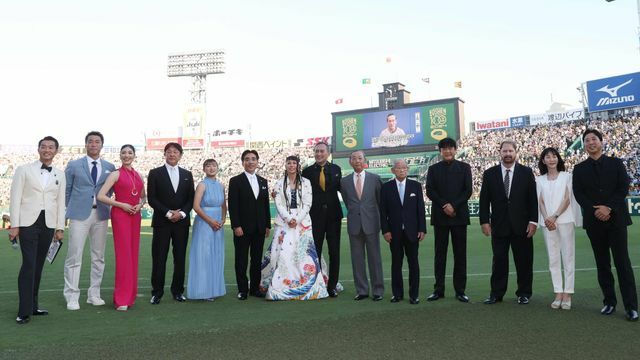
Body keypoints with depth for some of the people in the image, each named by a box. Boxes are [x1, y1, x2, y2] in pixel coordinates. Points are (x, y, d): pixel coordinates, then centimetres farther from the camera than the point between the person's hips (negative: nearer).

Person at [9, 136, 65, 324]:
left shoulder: (60, 175, 12)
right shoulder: (24, 170, 4)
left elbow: (61, 202, 11)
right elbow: (15, 198, 0)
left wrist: (60, 227, 7)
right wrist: (14, 225, -6)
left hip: (48, 224, 3)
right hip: (28, 222, -3)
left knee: (38, 266, 8)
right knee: (29, 265, -10)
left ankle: (33, 305, 17)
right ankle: (24, 311, -5)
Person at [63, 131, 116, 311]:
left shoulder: (110, 167, 9)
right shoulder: (74, 165, 5)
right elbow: (66, 189, 9)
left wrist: (102, 202, 6)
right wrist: (71, 208, 8)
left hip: (101, 215, 3)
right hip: (79, 215, -2)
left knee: (98, 257, 7)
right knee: (74, 257, -4)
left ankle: (94, 294, 17)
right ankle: (72, 296, 6)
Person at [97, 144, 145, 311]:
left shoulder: (138, 175, 13)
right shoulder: (116, 174, -3)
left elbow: (143, 196, 24)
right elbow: (101, 196, -9)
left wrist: (140, 205, 2)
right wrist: (122, 205, -13)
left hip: (135, 216, 5)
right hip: (120, 215, -5)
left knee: (133, 254, 7)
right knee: (123, 255, -6)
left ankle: (130, 295, 16)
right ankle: (121, 299, 1)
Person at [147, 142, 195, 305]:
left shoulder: (187, 174, 11)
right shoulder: (155, 173, 2)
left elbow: (191, 198, 8)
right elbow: (151, 198, -4)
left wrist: (182, 213, -8)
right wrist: (168, 213, -12)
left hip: (182, 222, 3)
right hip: (161, 222, -2)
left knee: (180, 258, 6)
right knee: (159, 259, 0)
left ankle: (178, 290, 16)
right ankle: (157, 292, 9)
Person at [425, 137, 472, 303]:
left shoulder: (464, 167, 7)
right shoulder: (433, 169, 9)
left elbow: (468, 190, -1)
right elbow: (429, 191, 0)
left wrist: (454, 205, -13)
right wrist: (444, 206, -12)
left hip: (459, 215, 0)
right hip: (440, 216, 1)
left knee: (460, 254, 3)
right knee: (439, 254, 4)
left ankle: (460, 290, 9)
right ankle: (438, 289, 9)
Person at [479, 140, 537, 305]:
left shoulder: (526, 172, 3)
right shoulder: (489, 174, 3)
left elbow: (533, 198, 1)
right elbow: (484, 200, 3)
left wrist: (533, 221, -5)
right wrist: (484, 221, -4)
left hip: (521, 225, 0)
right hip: (498, 225, 0)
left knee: (524, 261, 7)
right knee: (499, 261, 5)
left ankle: (524, 293, 20)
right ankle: (496, 293, 14)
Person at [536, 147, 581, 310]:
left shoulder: (566, 176, 7)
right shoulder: (540, 180, 13)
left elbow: (567, 199, -2)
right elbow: (541, 202, 6)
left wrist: (555, 216, -13)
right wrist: (546, 218, -10)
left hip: (565, 220, -2)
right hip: (547, 222, 2)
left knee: (568, 257, -2)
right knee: (553, 259, 2)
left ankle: (567, 294, 2)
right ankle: (558, 294, 6)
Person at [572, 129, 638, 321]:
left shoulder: (616, 163, 6)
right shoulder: (579, 169, 9)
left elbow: (624, 188, -2)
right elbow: (578, 194, 2)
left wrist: (608, 208, -14)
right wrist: (595, 211, -12)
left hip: (616, 218, -1)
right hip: (594, 221, 2)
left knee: (622, 262, -4)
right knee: (602, 264, 7)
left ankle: (631, 306, 0)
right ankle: (609, 302, 15)